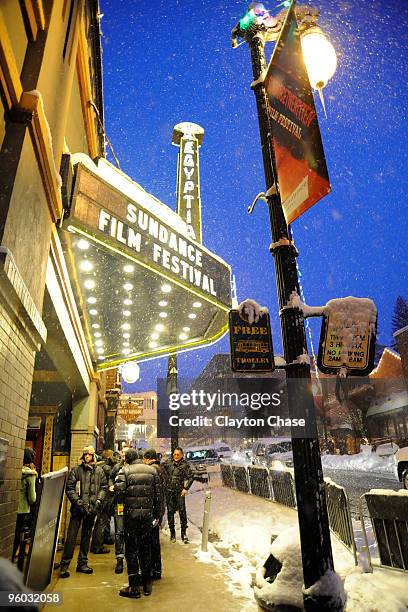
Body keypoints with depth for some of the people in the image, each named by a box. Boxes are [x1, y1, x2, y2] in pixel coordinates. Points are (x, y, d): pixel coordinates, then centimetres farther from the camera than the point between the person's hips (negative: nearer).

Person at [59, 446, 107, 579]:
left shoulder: (99, 471, 6)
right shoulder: (76, 470, -2)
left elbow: (104, 487, 8)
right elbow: (69, 488, -5)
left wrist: (99, 500, -5)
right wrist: (78, 501, -13)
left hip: (92, 508, 3)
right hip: (78, 508, -3)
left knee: (86, 536, 13)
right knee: (71, 536, -3)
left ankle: (82, 563, 25)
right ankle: (64, 565, 8)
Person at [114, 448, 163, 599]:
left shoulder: (125, 470, -6)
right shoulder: (152, 470, 4)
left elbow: (119, 489, -19)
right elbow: (158, 494, 4)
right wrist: (157, 515, 11)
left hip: (131, 513, -3)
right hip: (147, 513, 3)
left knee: (131, 549, 8)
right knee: (146, 548, 16)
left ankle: (134, 588, 12)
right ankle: (147, 585, 25)